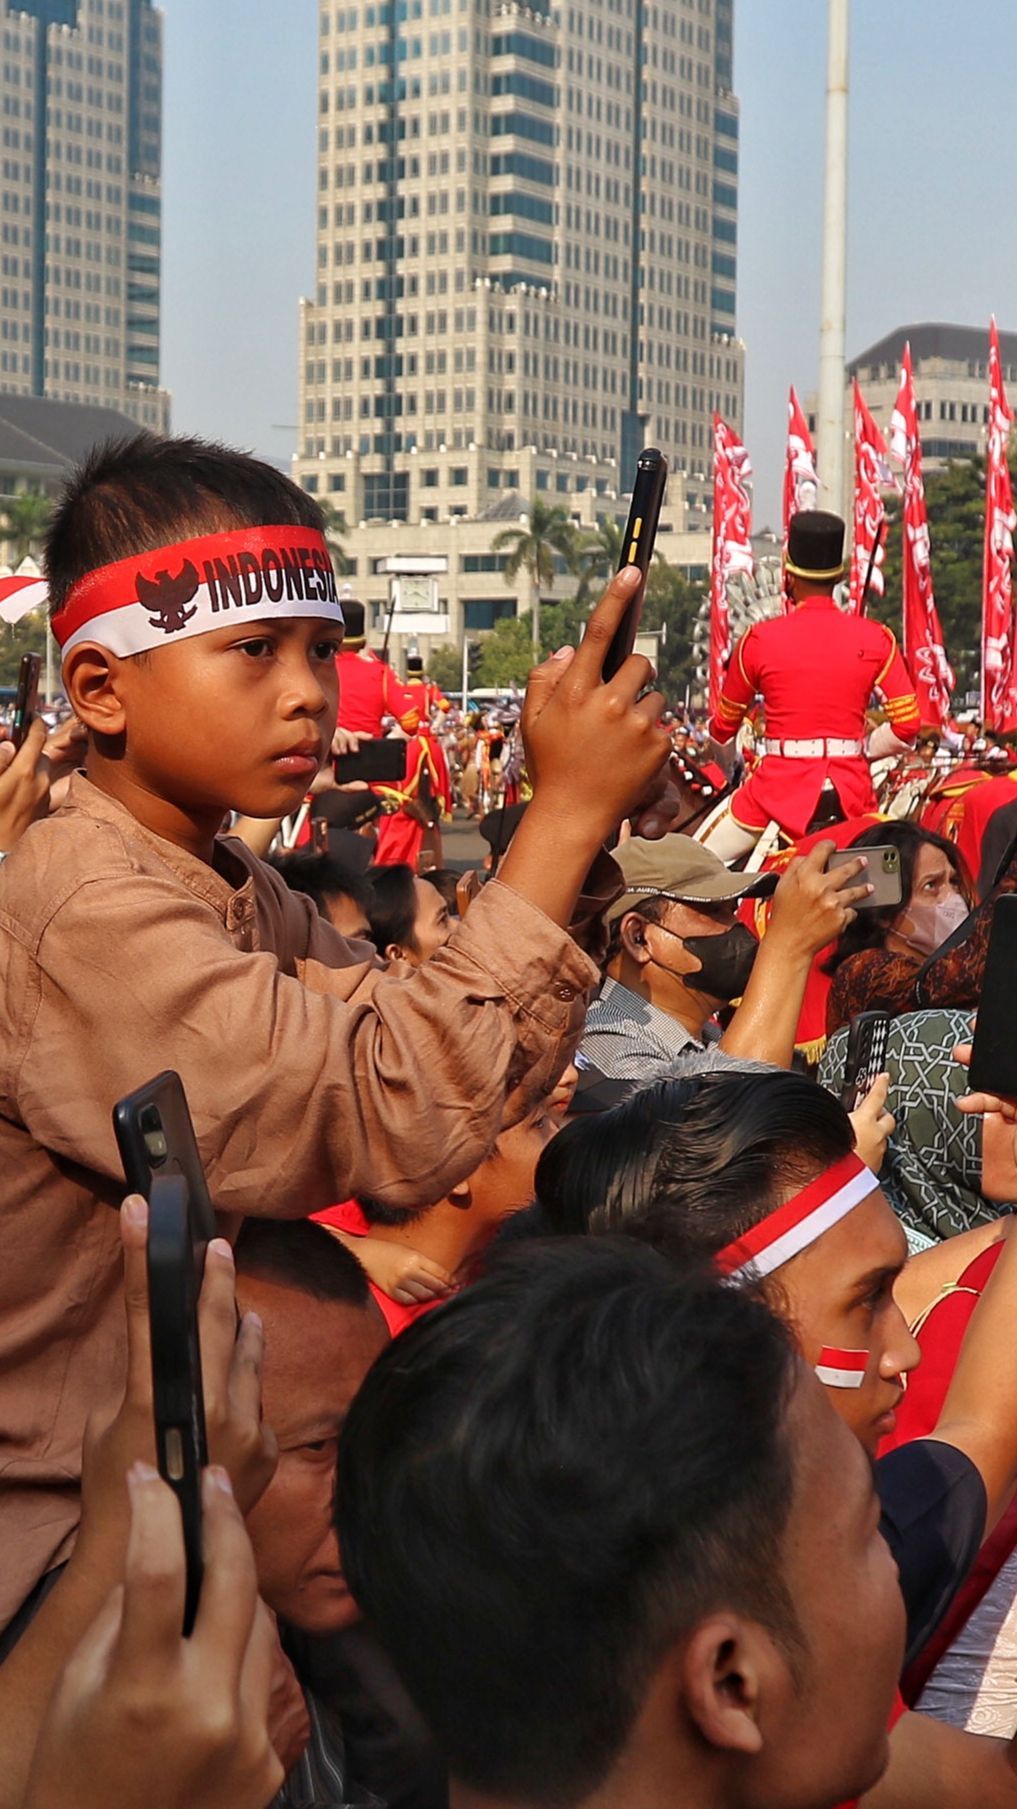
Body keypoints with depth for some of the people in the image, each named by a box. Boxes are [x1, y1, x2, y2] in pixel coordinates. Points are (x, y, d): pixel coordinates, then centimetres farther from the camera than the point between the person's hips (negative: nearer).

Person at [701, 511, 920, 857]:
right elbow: (906, 727, -1)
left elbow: (723, 729, 8)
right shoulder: (875, 639, 0)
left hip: (780, 787, -2)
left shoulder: (760, 639, -3)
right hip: (852, 789, 2)